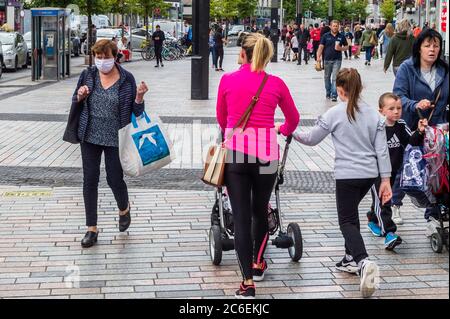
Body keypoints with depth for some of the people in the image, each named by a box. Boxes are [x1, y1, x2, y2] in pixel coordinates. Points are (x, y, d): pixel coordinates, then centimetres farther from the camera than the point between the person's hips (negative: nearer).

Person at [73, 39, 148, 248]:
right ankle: (92, 229, 12)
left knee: (115, 179, 3)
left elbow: (136, 112, -1)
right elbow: (75, 104, 11)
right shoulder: (88, 76, 2)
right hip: (90, 136, 3)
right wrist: (80, 96, -11)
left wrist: (139, 96, -21)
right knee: (90, 180, 3)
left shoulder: (126, 79, -5)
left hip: (115, 138, -3)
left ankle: (124, 209, 37)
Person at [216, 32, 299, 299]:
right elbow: (293, 118, 19)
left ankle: (248, 282, 0)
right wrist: (285, 131, 42)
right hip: (266, 152, 1)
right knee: (260, 210, 21)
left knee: (241, 217, 2)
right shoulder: (276, 84, 2)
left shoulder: (227, 80, 1)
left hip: (235, 151, -1)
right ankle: (257, 264, 38)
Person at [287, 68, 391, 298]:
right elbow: (381, 150, 3)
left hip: (347, 174, -5)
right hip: (370, 174, 5)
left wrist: (290, 131, 18)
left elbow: (311, 139, 2)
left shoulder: (334, 114, -7)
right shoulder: (374, 114, 5)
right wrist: (386, 179, 6)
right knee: (351, 212, 25)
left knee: (347, 221, -3)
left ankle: (363, 262, -26)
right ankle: (351, 259, 29)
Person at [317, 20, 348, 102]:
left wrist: (341, 48, -10)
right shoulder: (326, 36, 2)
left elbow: (346, 47, 11)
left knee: (335, 77, -9)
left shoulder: (341, 36, 5)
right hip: (327, 59, 1)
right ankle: (328, 93, 28)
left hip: (337, 60, -1)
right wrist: (318, 56, -14)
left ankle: (334, 95, -11)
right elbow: (321, 46, -1)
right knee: (327, 77, 12)